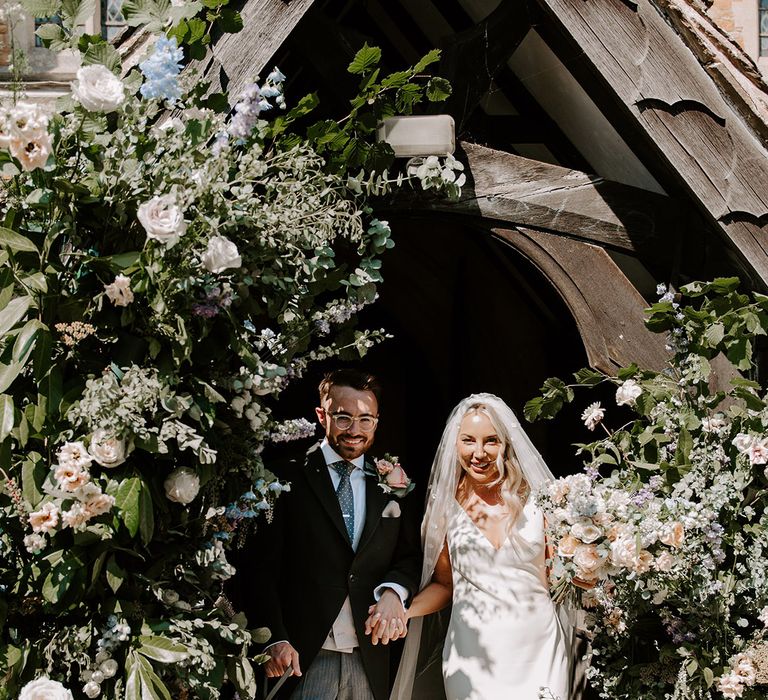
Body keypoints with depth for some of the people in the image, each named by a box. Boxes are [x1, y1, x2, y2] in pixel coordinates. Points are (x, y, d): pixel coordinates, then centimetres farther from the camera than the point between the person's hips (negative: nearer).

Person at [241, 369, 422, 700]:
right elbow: (261, 570, -4)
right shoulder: (287, 481, -1)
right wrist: (276, 640, -14)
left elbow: (411, 557, 11)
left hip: (370, 661, 3)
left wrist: (392, 591, -11)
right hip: (302, 659, -3)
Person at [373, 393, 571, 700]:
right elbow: (443, 584, 10)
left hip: (540, 651, 0)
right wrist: (401, 609, -7)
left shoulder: (536, 501, -2)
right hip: (475, 656, 0)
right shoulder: (446, 508, 1)